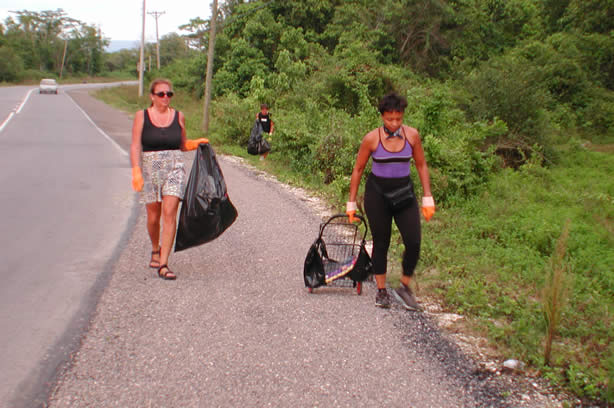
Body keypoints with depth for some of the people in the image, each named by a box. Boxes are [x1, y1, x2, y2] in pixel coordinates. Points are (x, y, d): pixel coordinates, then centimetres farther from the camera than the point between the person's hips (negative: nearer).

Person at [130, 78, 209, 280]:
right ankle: (155, 250, 39)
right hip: (150, 168, 0)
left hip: (174, 168, 0)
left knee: (169, 212, -13)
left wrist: (196, 143, 0)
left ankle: (163, 264, -14)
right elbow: (135, 146, -4)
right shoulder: (141, 116, 2)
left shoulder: (178, 116, 8)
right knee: (153, 215, 8)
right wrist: (136, 171, -15)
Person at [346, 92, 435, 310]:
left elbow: (421, 166, 7)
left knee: (414, 243, -7)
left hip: (404, 192, 2)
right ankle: (381, 291, 20)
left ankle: (404, 287, 13)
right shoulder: (372, 138, -10)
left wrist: (427, 198, 3)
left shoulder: (412, 135, -4)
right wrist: (351, 202, 1)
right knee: (381, 243, 5)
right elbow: (358, 169, 0)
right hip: (377, 193, -2)